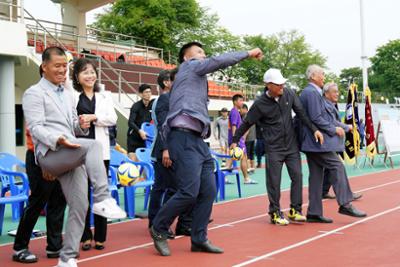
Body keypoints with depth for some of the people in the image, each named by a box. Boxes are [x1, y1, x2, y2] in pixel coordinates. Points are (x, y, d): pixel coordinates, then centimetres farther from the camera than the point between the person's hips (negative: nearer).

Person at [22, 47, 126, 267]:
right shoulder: (34, 93, 2)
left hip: (73, 156, 7)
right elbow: (35, 127, -9)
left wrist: (82, 125, 3)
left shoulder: (68, 95, 25)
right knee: (92, 145, -33)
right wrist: (58, 140, -27)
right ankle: (102, 200, -34)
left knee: (79, 206, -2)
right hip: (50, 154, -7)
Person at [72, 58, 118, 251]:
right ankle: (85, 236, 15)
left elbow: (113, 119, 0)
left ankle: (100, 237, 14)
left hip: (100, 150, 3)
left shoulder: (104, 96, 13)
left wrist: (94, 117, -11)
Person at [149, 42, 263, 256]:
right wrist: (248, 53, 5)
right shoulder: (189, 66, 8)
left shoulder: (195, 76, 31)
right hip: (183, 138, -10)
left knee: (208, 191, 4)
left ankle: (199, 239, 11)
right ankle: (159, 229, 5)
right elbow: (219, 61, -6)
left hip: (196, 140, 10)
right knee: (189, 192, -14)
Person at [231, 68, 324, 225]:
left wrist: (314, 130, -2)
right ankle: (275, 213, 12)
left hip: (292, 145, 4)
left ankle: (295, 211, 12)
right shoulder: (260, 104, -11)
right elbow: (247, 123, -3)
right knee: (274, 181, 0)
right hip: (273, 148, -4)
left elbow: (301, 113, 4)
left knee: (297, 176, 1)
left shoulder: (289, 94, -1)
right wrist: (235, 141, 0)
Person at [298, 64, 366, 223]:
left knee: (316, 175, 9)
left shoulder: (307, 92, 18)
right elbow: (316, 118, -20)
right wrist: (334, 129, -11)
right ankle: (345, 205, -6)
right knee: (337, 167, -8)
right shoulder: (312, 92, -13)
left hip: (311, 141, 10)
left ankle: (314, 213, 11)